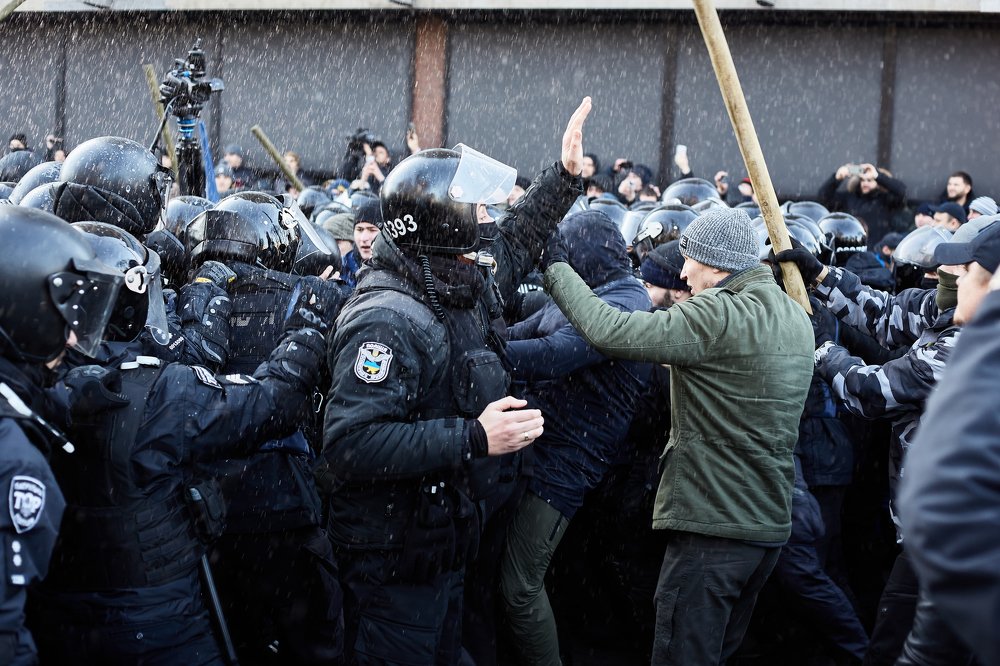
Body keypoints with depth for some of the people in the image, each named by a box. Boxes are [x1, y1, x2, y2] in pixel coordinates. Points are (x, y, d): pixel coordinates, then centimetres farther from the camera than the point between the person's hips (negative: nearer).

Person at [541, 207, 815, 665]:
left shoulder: (718, 317, -18)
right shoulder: (796, 318, 10)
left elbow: (609, 332, -23)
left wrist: (555, 267, -11)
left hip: (713, 526, -9)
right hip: (770, 523, 9)